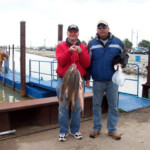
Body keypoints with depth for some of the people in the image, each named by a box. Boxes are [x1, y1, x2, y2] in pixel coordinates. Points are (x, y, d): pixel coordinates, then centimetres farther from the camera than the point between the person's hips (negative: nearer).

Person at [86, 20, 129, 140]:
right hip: (98, 81, 0)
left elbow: (125, 55, 14)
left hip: (113, 80, 0)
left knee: (113, 105, 7)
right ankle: (96, 128, 24)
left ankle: (112, 129, 22)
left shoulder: (117, 42, 4)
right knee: (96, 105, 9)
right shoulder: (92, 44, 4)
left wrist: (122, 63, -8)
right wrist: (87, 78, 2)